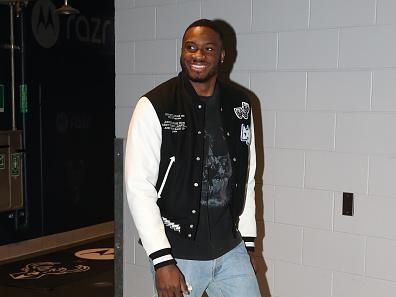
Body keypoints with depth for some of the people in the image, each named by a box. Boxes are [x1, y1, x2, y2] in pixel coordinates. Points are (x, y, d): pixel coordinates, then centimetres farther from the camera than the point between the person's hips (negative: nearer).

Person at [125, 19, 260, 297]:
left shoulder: (239, 105, 3)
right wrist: (162, 261, -15)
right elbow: (139, 187, -13)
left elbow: (247, 178, 11)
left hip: (231, 250, 4)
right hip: (179, 253, -4)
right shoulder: (154, 106, -11)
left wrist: (249, 242, 11)